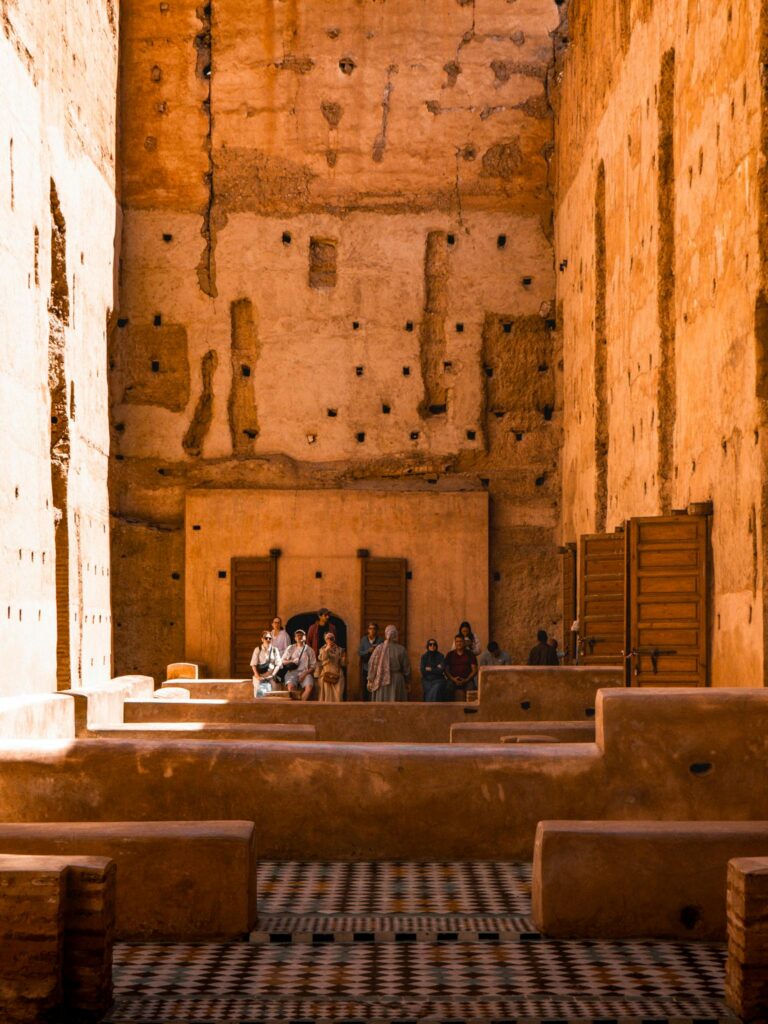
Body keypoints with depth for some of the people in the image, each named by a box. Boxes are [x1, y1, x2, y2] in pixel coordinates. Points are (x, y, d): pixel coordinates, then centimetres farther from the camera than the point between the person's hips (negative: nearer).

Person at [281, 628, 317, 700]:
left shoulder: (309, 650, 13)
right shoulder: (291, 648, 17)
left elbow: (313, 666, 8)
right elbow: (283, 661, 14)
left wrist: (305, 673, -9)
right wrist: (292, 661, -6)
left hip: (305, 673, 0)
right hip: (292, 672, 0)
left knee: (309, 687, -32)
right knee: (290, 686, -34)